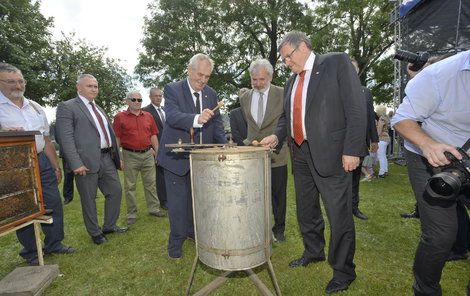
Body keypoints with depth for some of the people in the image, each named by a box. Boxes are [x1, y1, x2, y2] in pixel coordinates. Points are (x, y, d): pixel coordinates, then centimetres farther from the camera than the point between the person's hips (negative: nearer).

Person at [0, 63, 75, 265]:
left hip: (42, 161, 5)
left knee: (53, 203, 8)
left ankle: (53, 244, 25)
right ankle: (31, 253, 23)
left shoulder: (35, 107, 13)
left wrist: (56, 166, 15)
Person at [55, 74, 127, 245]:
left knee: (115, 191, 11)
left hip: (107, 158, 7)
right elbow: (66, 138, -13)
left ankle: (109, 226, 30)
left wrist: (116, 156, 18)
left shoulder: (99, 109, 19)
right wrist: (76, 163, -20)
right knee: (88, 199, 7)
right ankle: (95, 233, 25)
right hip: (87, 161, -7)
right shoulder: (67, 107, -4)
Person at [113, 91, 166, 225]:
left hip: (148, 154, 3)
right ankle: (132, 214, 18)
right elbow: (116, 139, -1)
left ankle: (154, 208, 22)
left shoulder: (148, 116, 9)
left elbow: (153, 135, 11)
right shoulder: (120, 117, 0)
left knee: (151, 183, 9)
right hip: (130, 155, -2)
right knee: (130, 186, 6)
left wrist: (157, 152, 7)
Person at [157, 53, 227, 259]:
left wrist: (224, 145, -10)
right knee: (178, 201, 4)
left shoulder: (211, 94, 6)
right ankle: (176, 242, 23)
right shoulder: (172, 90, -8)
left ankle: (192, 231, 40)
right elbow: (172, 116, -25)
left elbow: (217, 123, 7)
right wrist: (197, 119, -43)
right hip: (177, 155, -4)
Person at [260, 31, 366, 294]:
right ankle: (313, 252, 40)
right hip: (301, 154, 7)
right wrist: (277, 136, 2)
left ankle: (343, 271, 23)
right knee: (306, 210, 18)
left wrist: (352, 150, -16)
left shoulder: (337, 63, -2)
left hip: (330, 153, -7)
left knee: (339, 214, 1)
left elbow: (356, 107, -10)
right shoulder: (291, 82, 17)